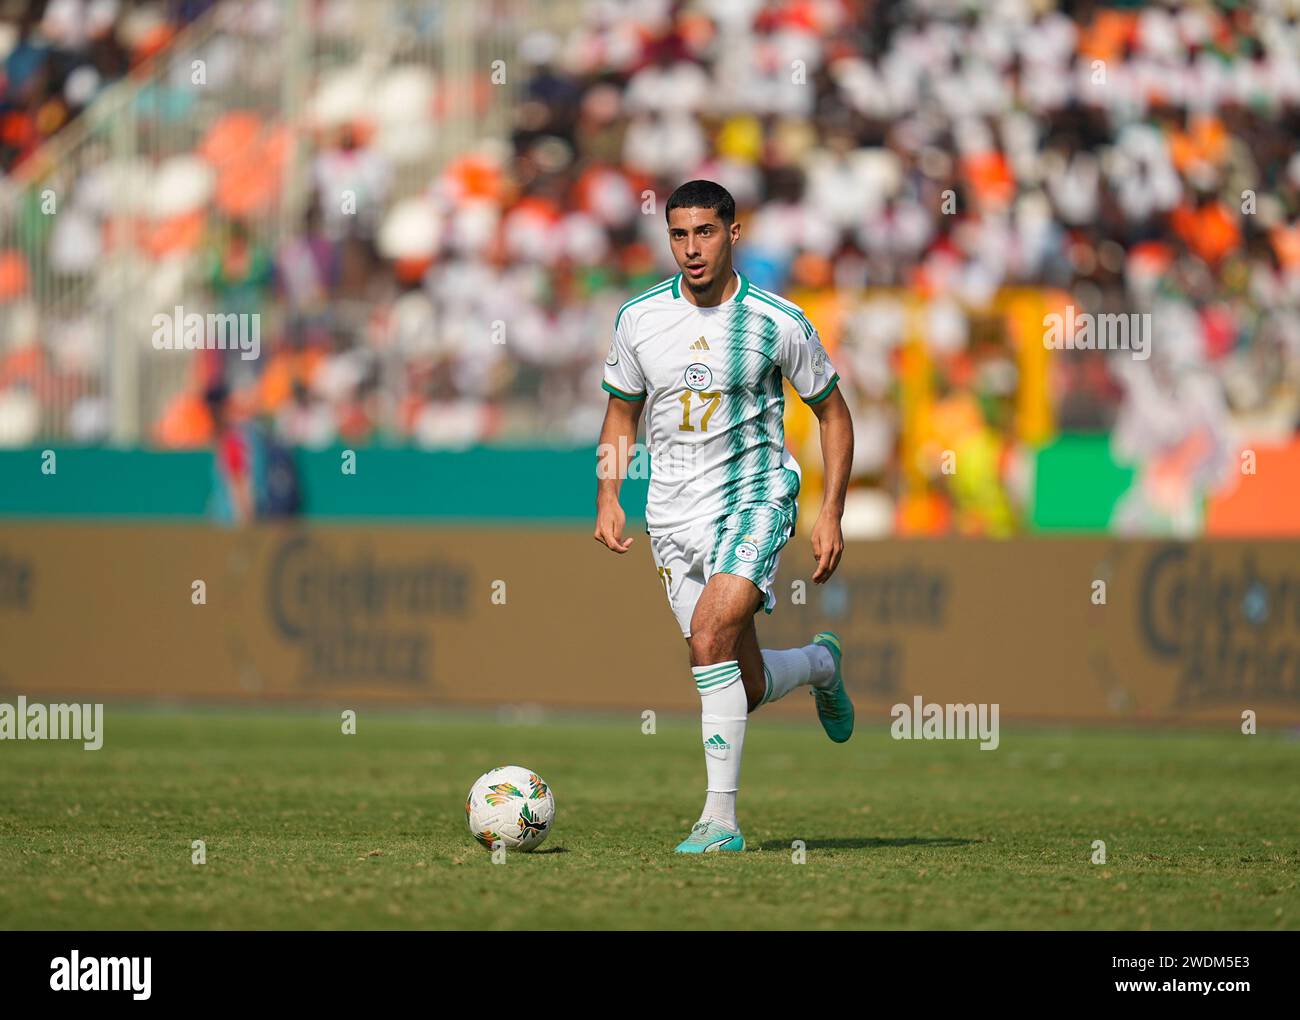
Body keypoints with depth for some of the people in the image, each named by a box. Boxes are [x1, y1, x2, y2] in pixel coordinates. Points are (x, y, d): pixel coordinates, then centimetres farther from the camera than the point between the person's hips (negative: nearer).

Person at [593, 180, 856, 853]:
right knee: (746, 686, 4)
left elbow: (832, 413, 6)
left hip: (753, 500, -4)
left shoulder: (779, 324, -5)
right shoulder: (638, 319, 3)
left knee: (710, 635, -27)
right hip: (672, 514, 4)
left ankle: (720, 818, -23)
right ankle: (821, 664, 42)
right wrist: (608, 498, 3)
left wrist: (831, 514, -1)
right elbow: (622, 413, 16)